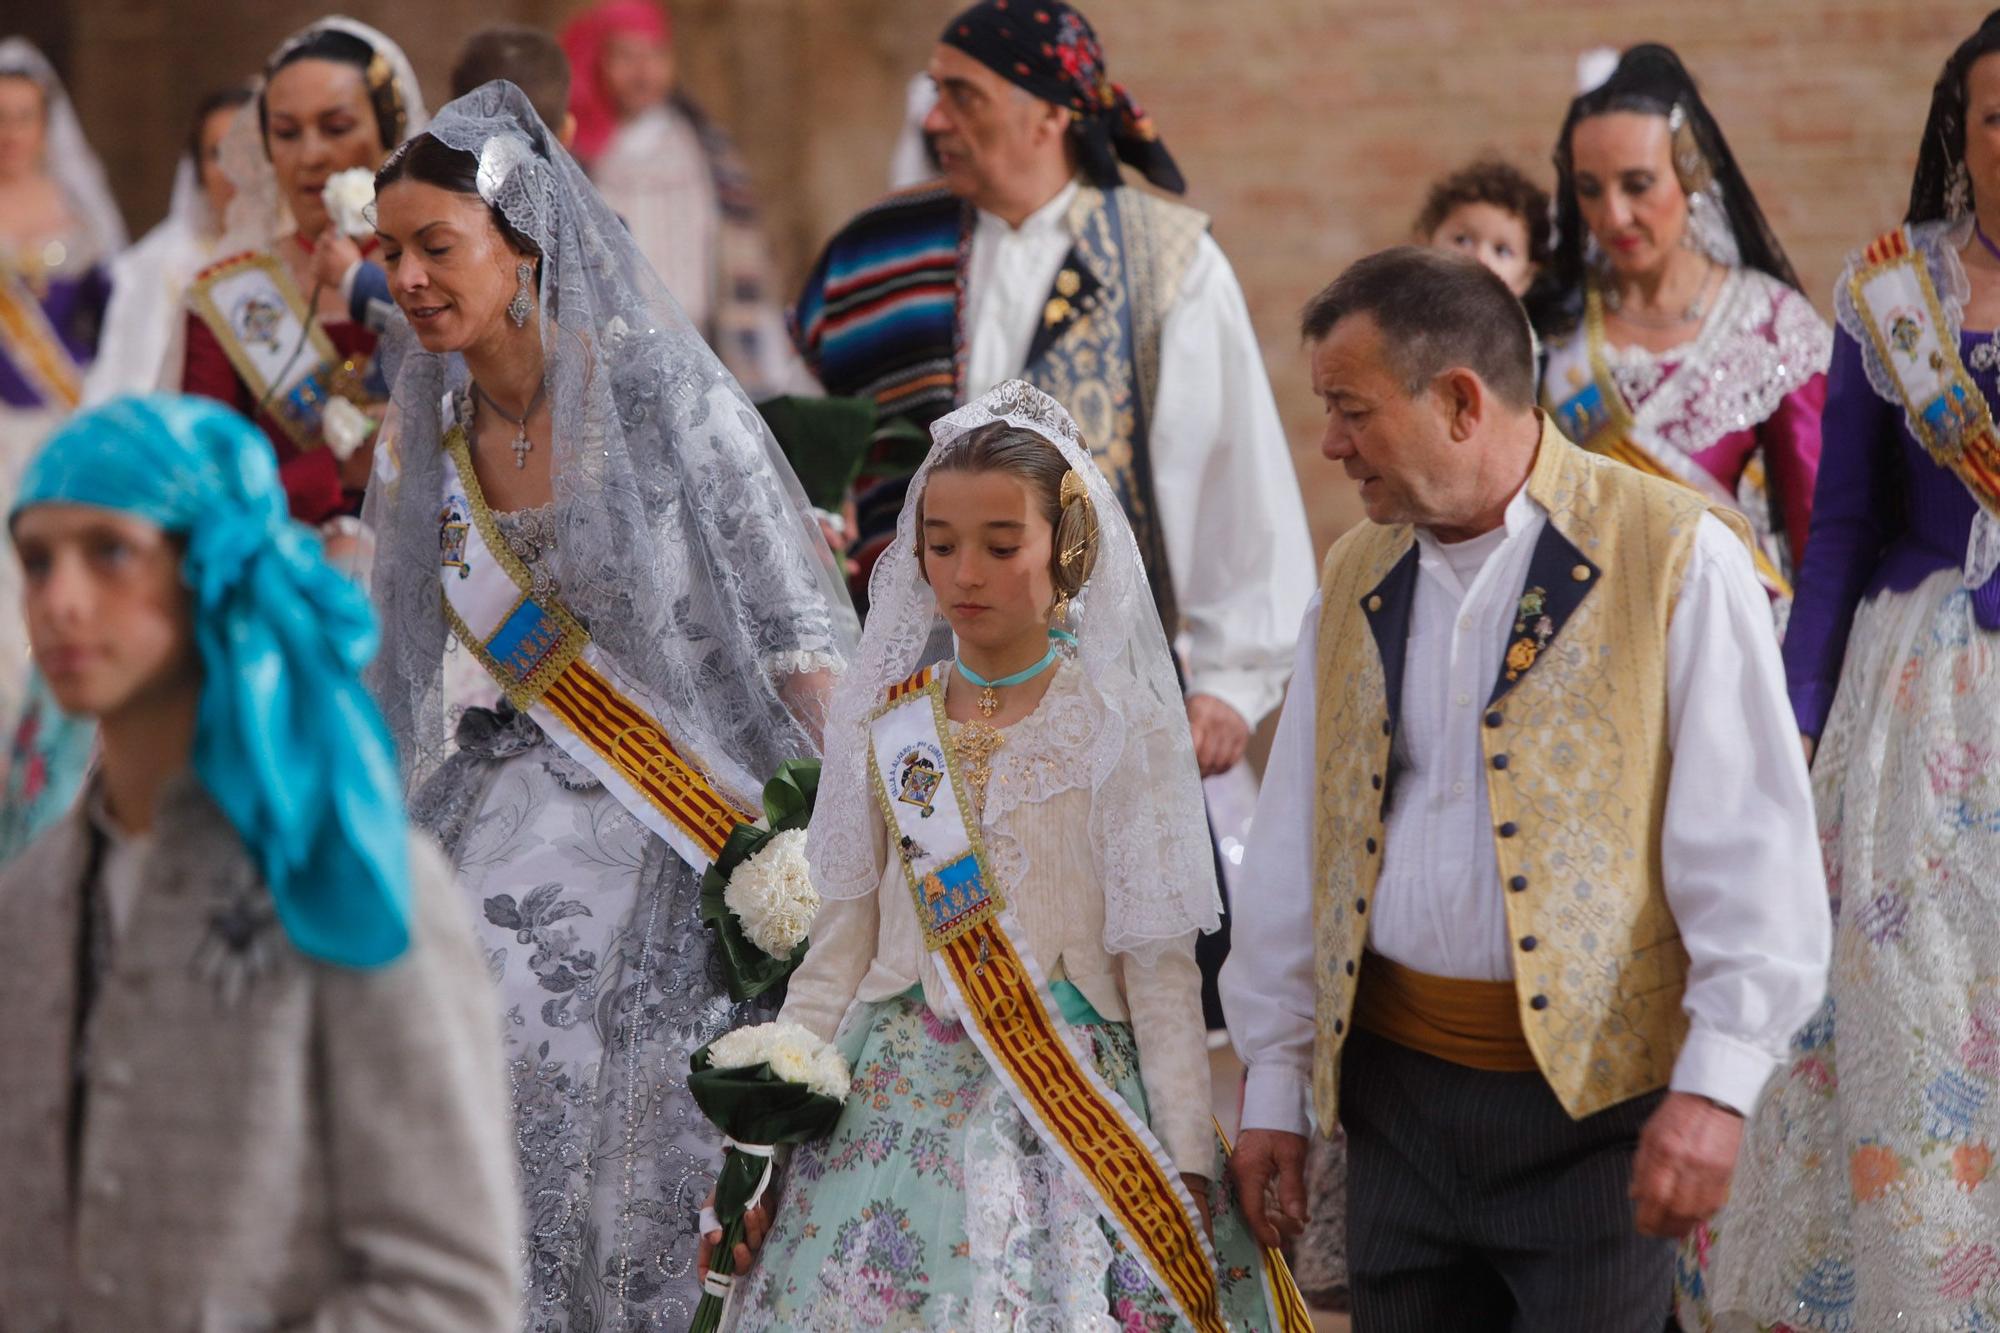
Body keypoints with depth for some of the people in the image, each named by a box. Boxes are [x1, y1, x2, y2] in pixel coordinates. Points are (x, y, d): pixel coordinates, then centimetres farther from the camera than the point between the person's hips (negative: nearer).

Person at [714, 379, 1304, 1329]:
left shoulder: (1121, 725, -3)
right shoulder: (884, 724, 7)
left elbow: (1161, 965, -4)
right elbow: (841, 947, 10)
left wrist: (1188, 1161, -7)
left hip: (1070, 1103, -3)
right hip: (898, 1099, 3)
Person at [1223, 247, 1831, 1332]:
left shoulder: (1675, 557, -7)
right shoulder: (1355, 579, 12)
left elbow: (1752, 838, -11)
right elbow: (1294, 852, 15)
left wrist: (1715, 1084, -17)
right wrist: (1274, 1081, 13)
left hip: (1594, 1089, -5)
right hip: (1396, 1081, 5)